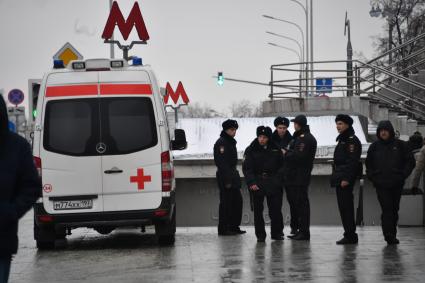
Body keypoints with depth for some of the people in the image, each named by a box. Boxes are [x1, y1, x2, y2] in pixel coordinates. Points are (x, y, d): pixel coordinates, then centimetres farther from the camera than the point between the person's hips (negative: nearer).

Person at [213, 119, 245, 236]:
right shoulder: (221, 143, -12)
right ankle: (223, 229, -3)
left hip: (233, 176, 10)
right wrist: (227, 180, -22)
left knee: (237, 201, 10)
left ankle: (234, 227, 17)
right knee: (226, 203, -7)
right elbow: (221, 163, -19)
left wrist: (235, 175, 18)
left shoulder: (231, 142, 19)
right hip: (225, 177, -10)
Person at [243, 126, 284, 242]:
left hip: (273, 183, 1)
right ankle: (260, 235, 6)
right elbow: (247, 168, -5)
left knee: (275, 209, 0)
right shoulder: (251, 150, 0)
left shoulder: (276, 149, 7)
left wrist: (278, 179, 1)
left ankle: (276, 233, 12)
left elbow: (282, 166, 14)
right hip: (257, 183, -1)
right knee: (258, 210, -1)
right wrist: (251, 183, -17)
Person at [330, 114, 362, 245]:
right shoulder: (342, 139, 21)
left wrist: (346, 178, -24)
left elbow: (352, 161, -19)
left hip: (346, 179, -11)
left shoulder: (352, 140, -11)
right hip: (340, 179, 11)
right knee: (344, 207, 11)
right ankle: (350, 235, 16)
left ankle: (350, 236, -10)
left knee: (346, 207, -11)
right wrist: (335, 177, 20)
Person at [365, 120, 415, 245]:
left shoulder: (400, 145, 3)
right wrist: (372, 177, 7)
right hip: (381, 184, -1)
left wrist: (403, 175, -1)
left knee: (394, 210, 8)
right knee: (387, 210, -11)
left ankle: (392, 235, 17)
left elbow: (410, 161, 7)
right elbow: (368, 163, 18)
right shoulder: (375, 146, 7)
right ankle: (389, 236, -16)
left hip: (396, 184, 1)